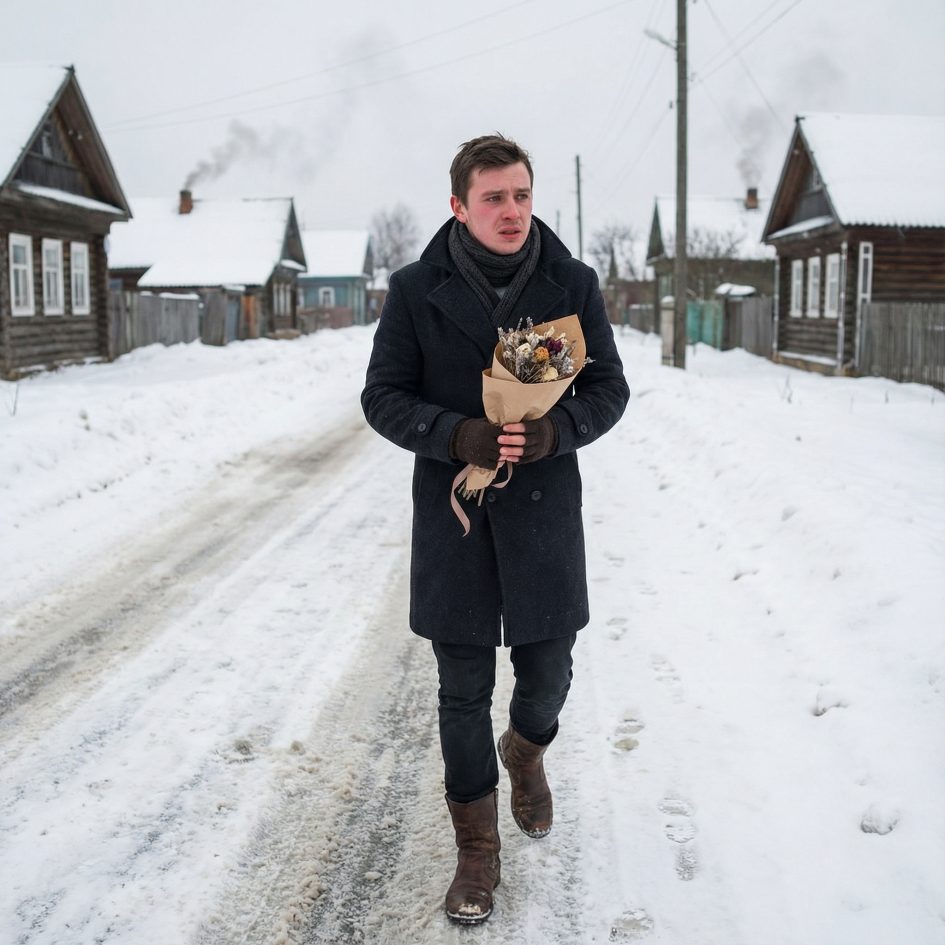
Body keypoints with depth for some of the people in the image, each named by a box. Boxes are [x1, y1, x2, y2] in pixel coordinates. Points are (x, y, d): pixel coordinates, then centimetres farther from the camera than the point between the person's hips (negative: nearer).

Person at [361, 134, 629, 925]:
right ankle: (477, 849, 26)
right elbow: (383, 397, -2)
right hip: (452, 512, -1)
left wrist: (556, 431, -18)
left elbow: (609, 386, 3)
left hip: (544, 510, 1)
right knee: (464, 690, 7)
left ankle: (526, 751, 48)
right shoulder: (417, 290, -4)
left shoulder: (572, 283, -2)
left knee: (547, 673, 11)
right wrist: (457, 437, -19)